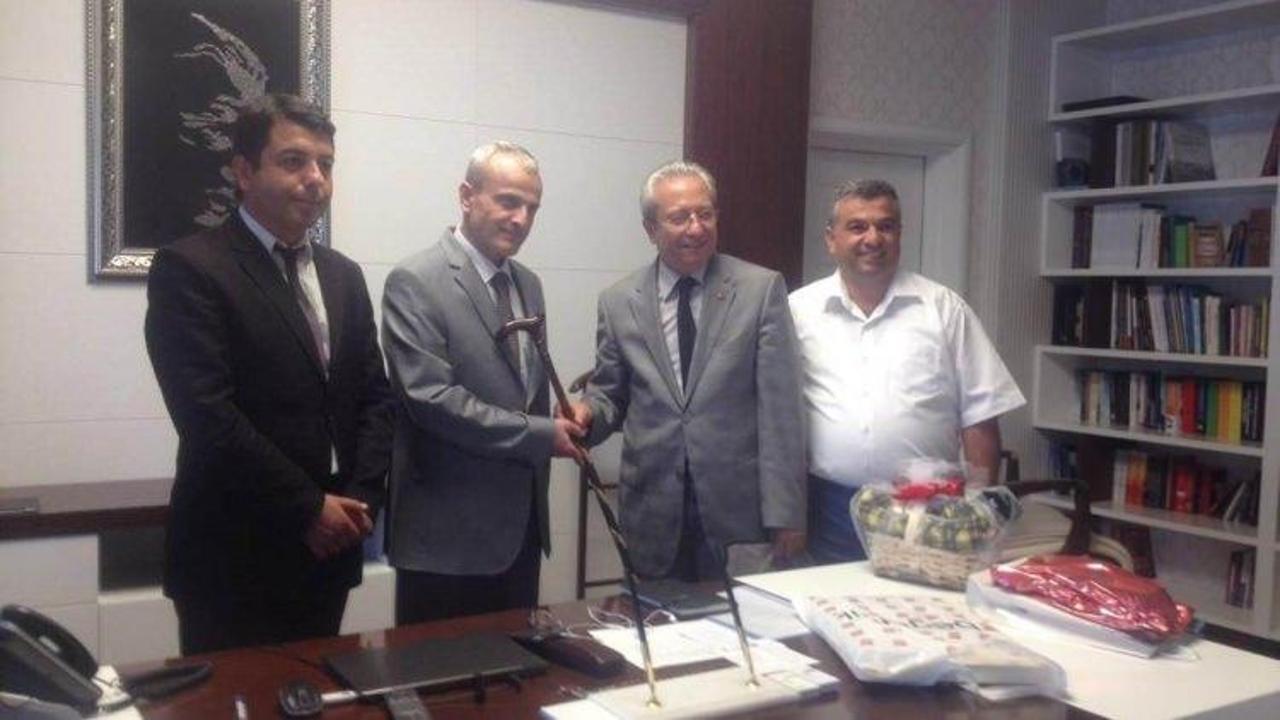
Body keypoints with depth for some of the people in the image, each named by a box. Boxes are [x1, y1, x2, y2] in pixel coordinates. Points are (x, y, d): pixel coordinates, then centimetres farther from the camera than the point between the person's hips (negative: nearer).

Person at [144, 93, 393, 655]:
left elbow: (374, 396, 11)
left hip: (329, 547, 6)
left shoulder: (343, 275, 12)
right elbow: (207, 413, -18)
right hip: (234, 557, -6)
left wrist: (360, 499, -4)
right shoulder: (188, 268, -10)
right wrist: (307, 508, -15)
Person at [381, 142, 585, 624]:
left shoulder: (528, 284, 13)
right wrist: (541, 436, -17)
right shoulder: (415, 283, -12)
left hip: (522, 523, 7)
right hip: (448, 531, -7)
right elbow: (431, 399, -20)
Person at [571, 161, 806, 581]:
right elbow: (610, 393, 12)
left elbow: (780, 408, -5)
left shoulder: (762, 289, -3)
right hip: (654, 514, 2)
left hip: (740, 509, -1)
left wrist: (785, 513, -8)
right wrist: (589, 413, -11)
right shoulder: (618, 302, 4)